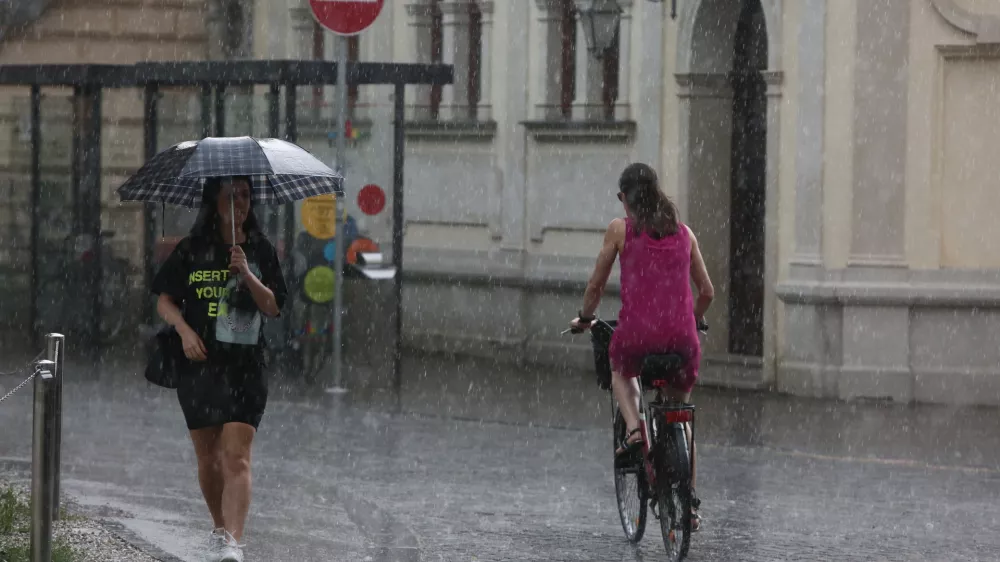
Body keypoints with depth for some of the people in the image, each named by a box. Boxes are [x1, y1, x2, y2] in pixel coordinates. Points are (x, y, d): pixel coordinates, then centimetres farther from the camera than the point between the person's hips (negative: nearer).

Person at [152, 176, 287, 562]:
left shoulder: (261, 252, 6)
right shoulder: (192, 250, 5)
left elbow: (273, 308, 0)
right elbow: (165, 301, 7)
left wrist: (246, 275, -14)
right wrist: (184, 330, -11)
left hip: (245, 367, -1)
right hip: (199, 362, 1)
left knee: (236, 457, -14)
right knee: (208, 457, 8)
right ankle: (220, 529, 29)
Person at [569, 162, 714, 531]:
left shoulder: (621, 229, 5)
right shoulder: (683, 232, 14)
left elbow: (596, 285, 10)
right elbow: (707, 291, 19)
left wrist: (585, 319, 29)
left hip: (637, 333, -2)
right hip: (681, 336, 3)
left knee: (620, 370, 35)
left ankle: (633, 429, 6)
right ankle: (689, 503, 22)